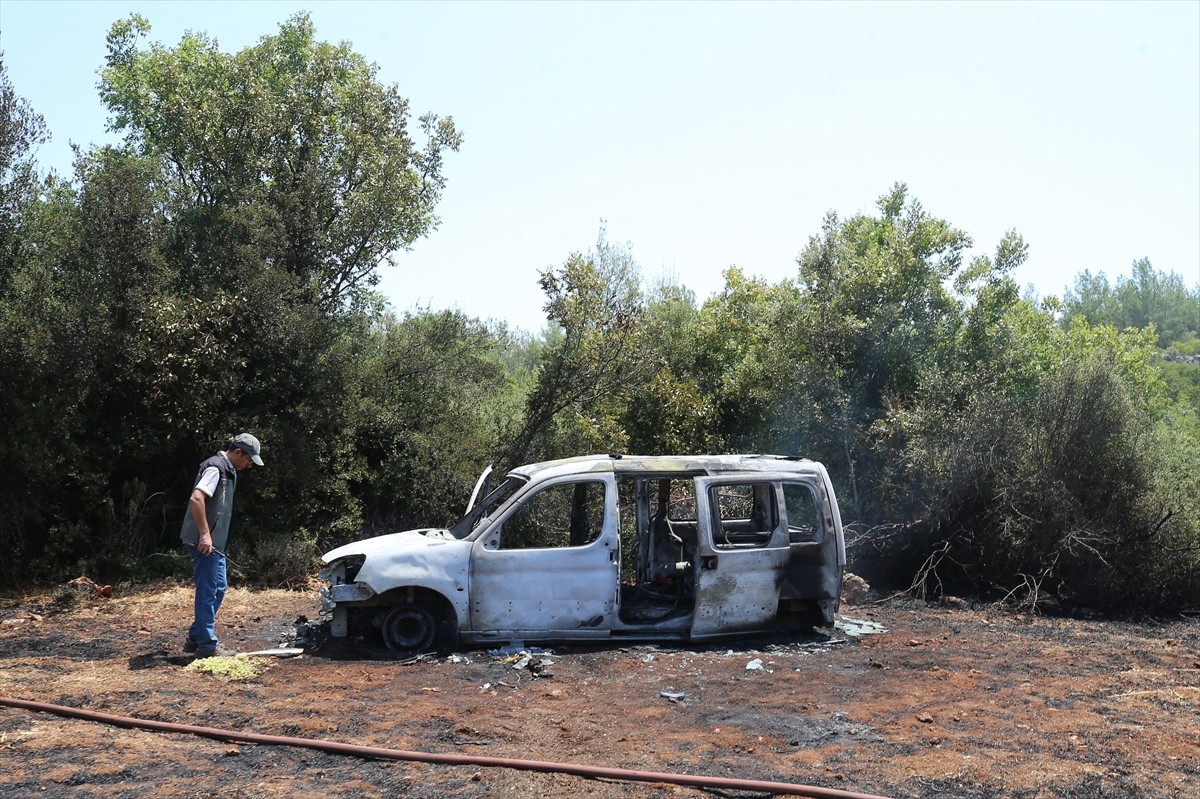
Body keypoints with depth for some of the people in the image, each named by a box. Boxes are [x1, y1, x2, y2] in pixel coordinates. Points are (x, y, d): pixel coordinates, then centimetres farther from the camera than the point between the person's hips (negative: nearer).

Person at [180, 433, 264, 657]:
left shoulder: (227, 470, 16)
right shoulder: (215, 467, -16)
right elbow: (196, 499, -27)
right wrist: (204, 534, -27)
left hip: (214, 542, 10)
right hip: (205, 541, -10)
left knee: (218, 588, 15)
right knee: (208, 591, -5)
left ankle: (195, 638, 23)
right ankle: (207, 645, 2)